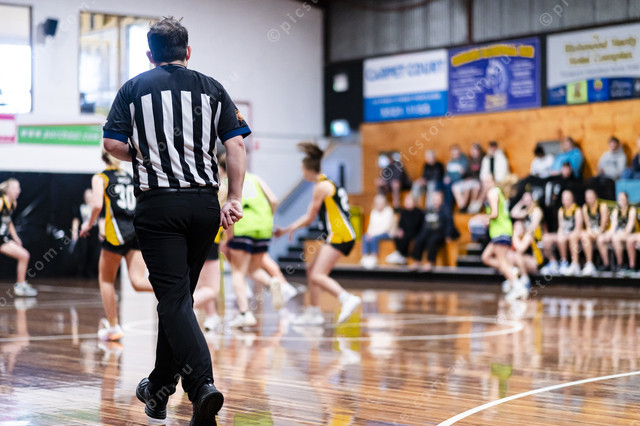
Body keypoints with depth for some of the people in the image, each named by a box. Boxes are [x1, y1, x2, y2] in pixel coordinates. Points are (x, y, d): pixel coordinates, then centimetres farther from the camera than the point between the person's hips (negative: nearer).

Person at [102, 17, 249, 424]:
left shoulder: (133, 88, 5)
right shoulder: (211, 88, 9)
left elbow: (113, 143, -2)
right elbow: (236, 145, 0)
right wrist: (235, 200, 1)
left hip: (158, 204, -3)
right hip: (205, 202, 3)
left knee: (174, 298, -6)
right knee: (179, 293, 16)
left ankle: (203, 384, -25)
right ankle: (160, 387, 26)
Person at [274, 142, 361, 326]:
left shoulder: (321, 186, -9)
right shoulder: (327, 184, 20)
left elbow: (309, 218, -4)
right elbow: (311, 216, 25)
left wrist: (290, 229, 12)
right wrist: (288, 229, 25)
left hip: (340, 235, -10)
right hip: (337, 236, 10)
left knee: (317, 276, -18)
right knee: (311, 270, 18)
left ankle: (348, 299, -33)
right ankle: (313, 312, 22)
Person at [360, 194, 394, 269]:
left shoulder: (388, 211, -10)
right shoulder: (373, 212, 11)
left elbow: (387, 226, -18)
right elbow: (371, 224, 12)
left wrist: (374, 233, -23)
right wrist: (369, 232, -10)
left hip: (386, 233, -6)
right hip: (375, 233, 6)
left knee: (374, 238, -33)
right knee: (364, 237, -22)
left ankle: (374, 257, -25)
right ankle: (365, 257, -27)